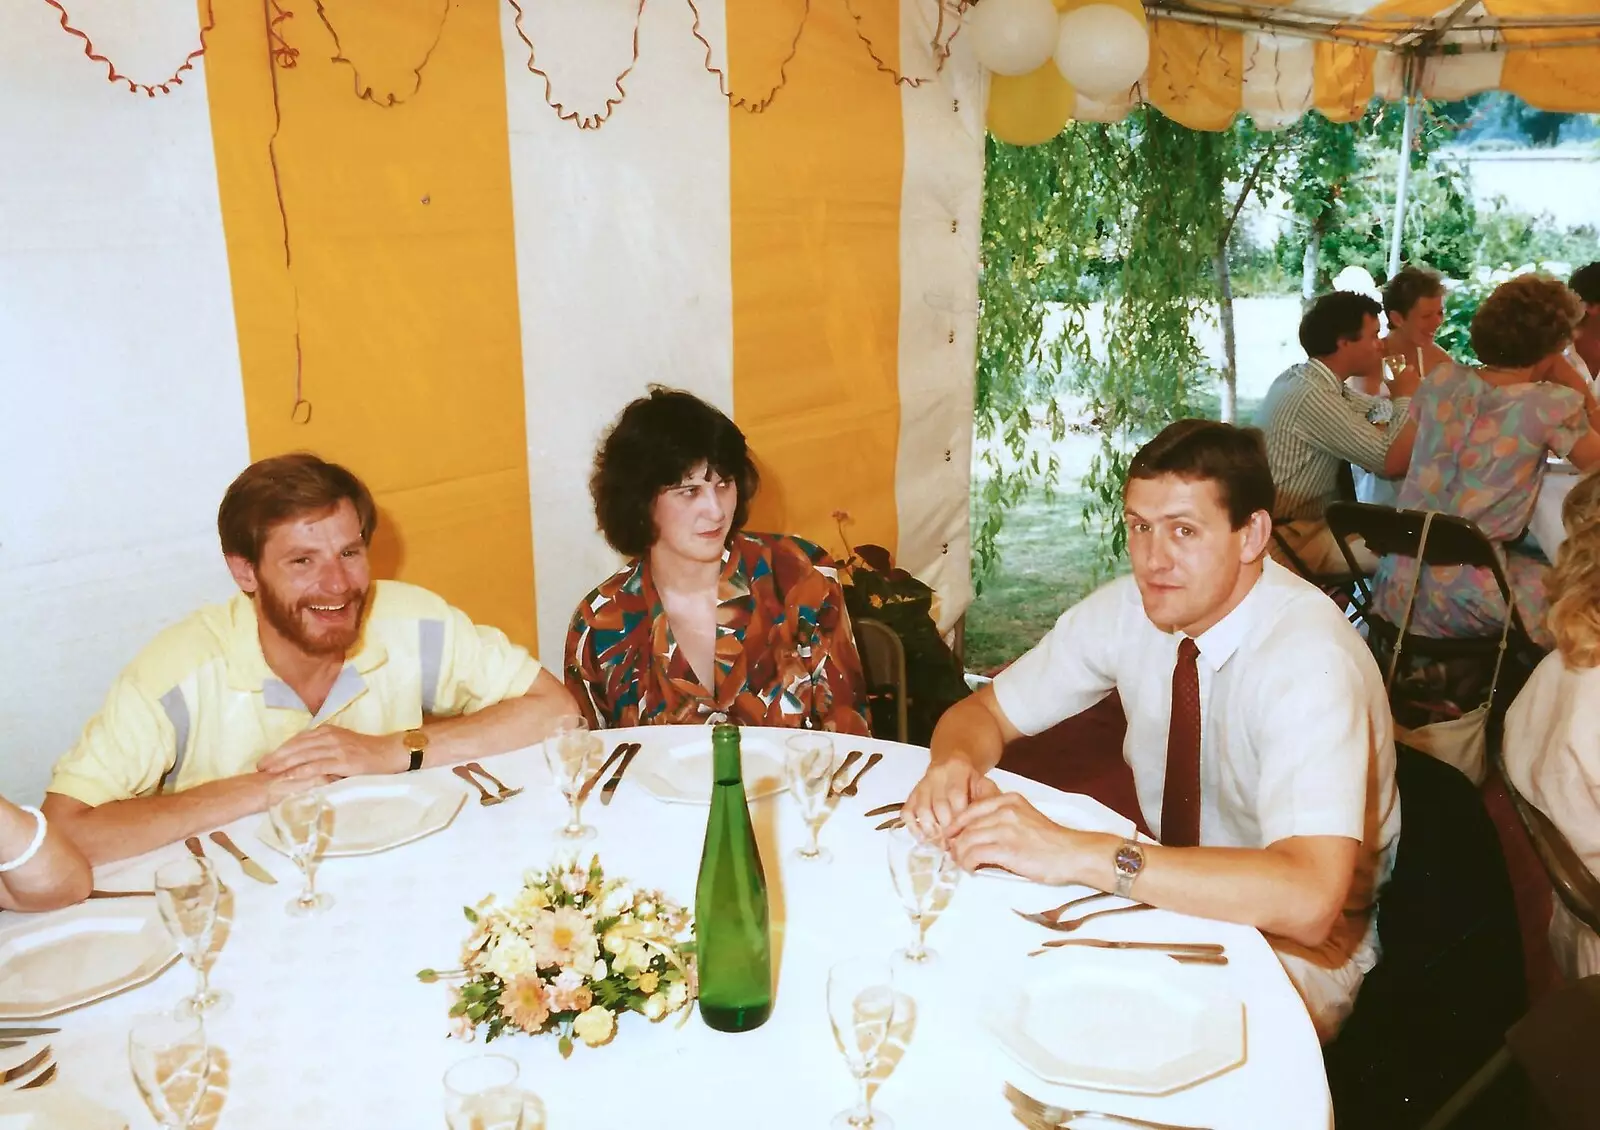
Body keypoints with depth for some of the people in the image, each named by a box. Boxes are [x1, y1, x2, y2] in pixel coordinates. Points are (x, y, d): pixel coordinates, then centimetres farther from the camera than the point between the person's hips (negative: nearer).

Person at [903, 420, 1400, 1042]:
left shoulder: (1311, 658, -29)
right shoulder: (1131, 607, -11)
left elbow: (1306, 900, -40)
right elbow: (982, 713, -2)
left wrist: (1079, 853, -44)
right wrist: (953, 767, -27)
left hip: (1295, 946, -5)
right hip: (1177, 894, 6)